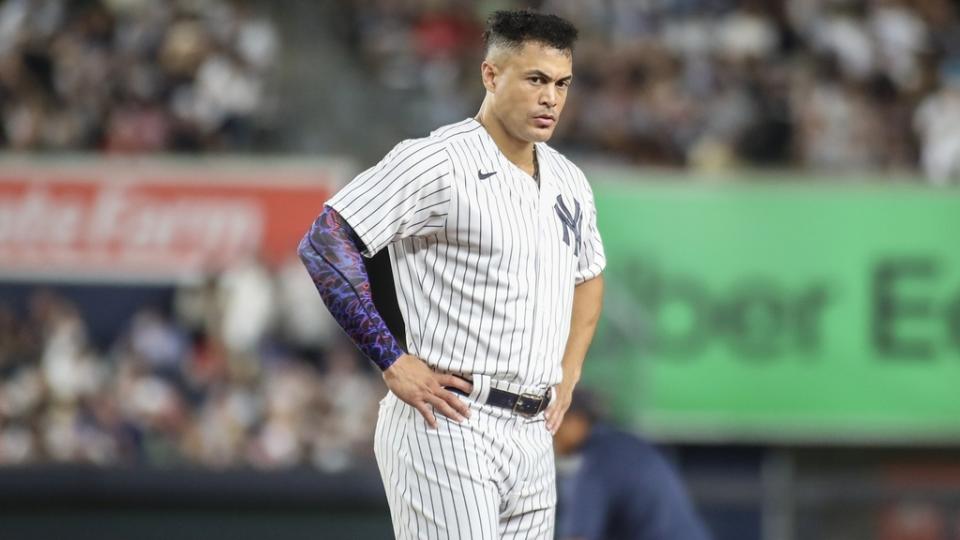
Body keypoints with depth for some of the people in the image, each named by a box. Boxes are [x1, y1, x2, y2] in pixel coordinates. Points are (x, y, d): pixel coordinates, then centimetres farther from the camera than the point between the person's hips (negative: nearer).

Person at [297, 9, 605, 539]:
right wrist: (393, 362, -16)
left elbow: (588, 276, 32)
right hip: (448, 425, -8)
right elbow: (324, 243, -15)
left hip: (533, 434, 8)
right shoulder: (436, 163, -11)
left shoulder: (568, 182, 13)